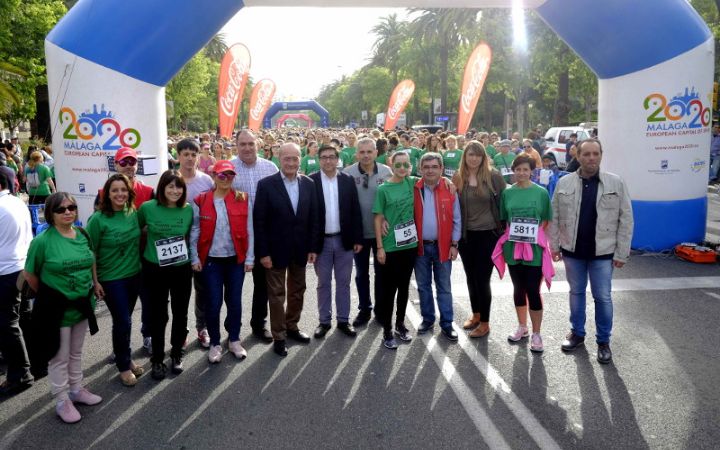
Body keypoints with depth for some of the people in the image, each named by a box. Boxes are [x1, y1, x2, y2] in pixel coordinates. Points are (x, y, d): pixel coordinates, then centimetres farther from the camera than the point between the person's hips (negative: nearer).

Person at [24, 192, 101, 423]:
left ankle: (77, 390, 39)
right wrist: (47, 296, 2)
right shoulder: (42, 241, -18)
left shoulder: (83, 235, -1)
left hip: (82, 305, 5)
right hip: (56, 308, -5)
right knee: (59, 357, 9)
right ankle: (62, 401, 24)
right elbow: (30, 274, -7)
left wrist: (94, 284, 11)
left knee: (76, 353, 22)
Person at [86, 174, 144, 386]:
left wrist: (141, 266, 11)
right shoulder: (98, 219, -14)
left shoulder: (134, 214, 0)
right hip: (111, 279, -4)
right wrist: (94, 281, -11)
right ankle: (124, 366, 16)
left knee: (124, 320, 15)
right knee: (123, 321, -2)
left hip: (134, 275, 4)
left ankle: (125, 358, 33)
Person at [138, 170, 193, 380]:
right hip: (155, 270, -1)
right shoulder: (147, 208, -10)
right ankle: (157, 359, 24)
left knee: (180, 313, 12)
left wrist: (194, 258, 7)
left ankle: (177, 354, 31)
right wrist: (144, 253, 7)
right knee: (158, 315, 8)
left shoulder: (188, 209, -5)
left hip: (182, 269, 2)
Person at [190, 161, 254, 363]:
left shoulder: (243, 200, -1)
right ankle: (215, 343, 20)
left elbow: (249, 231, 0)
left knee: (234, 301, 9)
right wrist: (195, 259, -3)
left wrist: (249, 258, -2)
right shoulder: (200, 201, -3)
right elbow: (194, 232, 1)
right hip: (211, 260, -1)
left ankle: (234, 340, 26)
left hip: (236, 259, 1)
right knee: (213, 303, 2)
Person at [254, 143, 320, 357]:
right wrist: (263, 252, -13)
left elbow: (313, 218, 3)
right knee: (277, 294, 7)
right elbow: (259, 221, -11)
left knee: (297, 290, 17)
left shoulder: (308, 184, 0)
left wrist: (313, 247, 0)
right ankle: (278, 336, 19)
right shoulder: (266, 184, -11)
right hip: (276, 249, -4)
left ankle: (292, 326, 36)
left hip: (300, 249, 4)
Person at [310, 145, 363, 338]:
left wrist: (358, 239, -2)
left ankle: (343, 320, 24)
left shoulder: (348, 180, 1)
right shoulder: (310, 181, -6)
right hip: (321, 241, -1)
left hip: (344, 240, 2)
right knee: (323, 283, 11)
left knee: (343, 282, 11)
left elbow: (355, 211, 2)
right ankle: (324, 321, 23)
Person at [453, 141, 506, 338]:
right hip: (466, 234, 3)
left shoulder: (493, 176, -8)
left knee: (482, 278, 0)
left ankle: (485, 322, 14)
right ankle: (476, 314, 33)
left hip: (488, 234, -3)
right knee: (471, 277, 15)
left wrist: (503, 226, 1)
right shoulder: (458, 178, -1)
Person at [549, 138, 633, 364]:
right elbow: (555, 217, 4)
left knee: (603, 297, 7)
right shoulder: (564, 183, -2)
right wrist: (554, 245, 2)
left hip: (602, 252, -1)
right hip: (572, 250, 2)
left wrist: (622, 253, -6)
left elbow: (625, 219, -4)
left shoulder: (616, 183, -6)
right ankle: (577, 333, 33)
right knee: (576, 292, 16)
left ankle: (603, 341, 24)